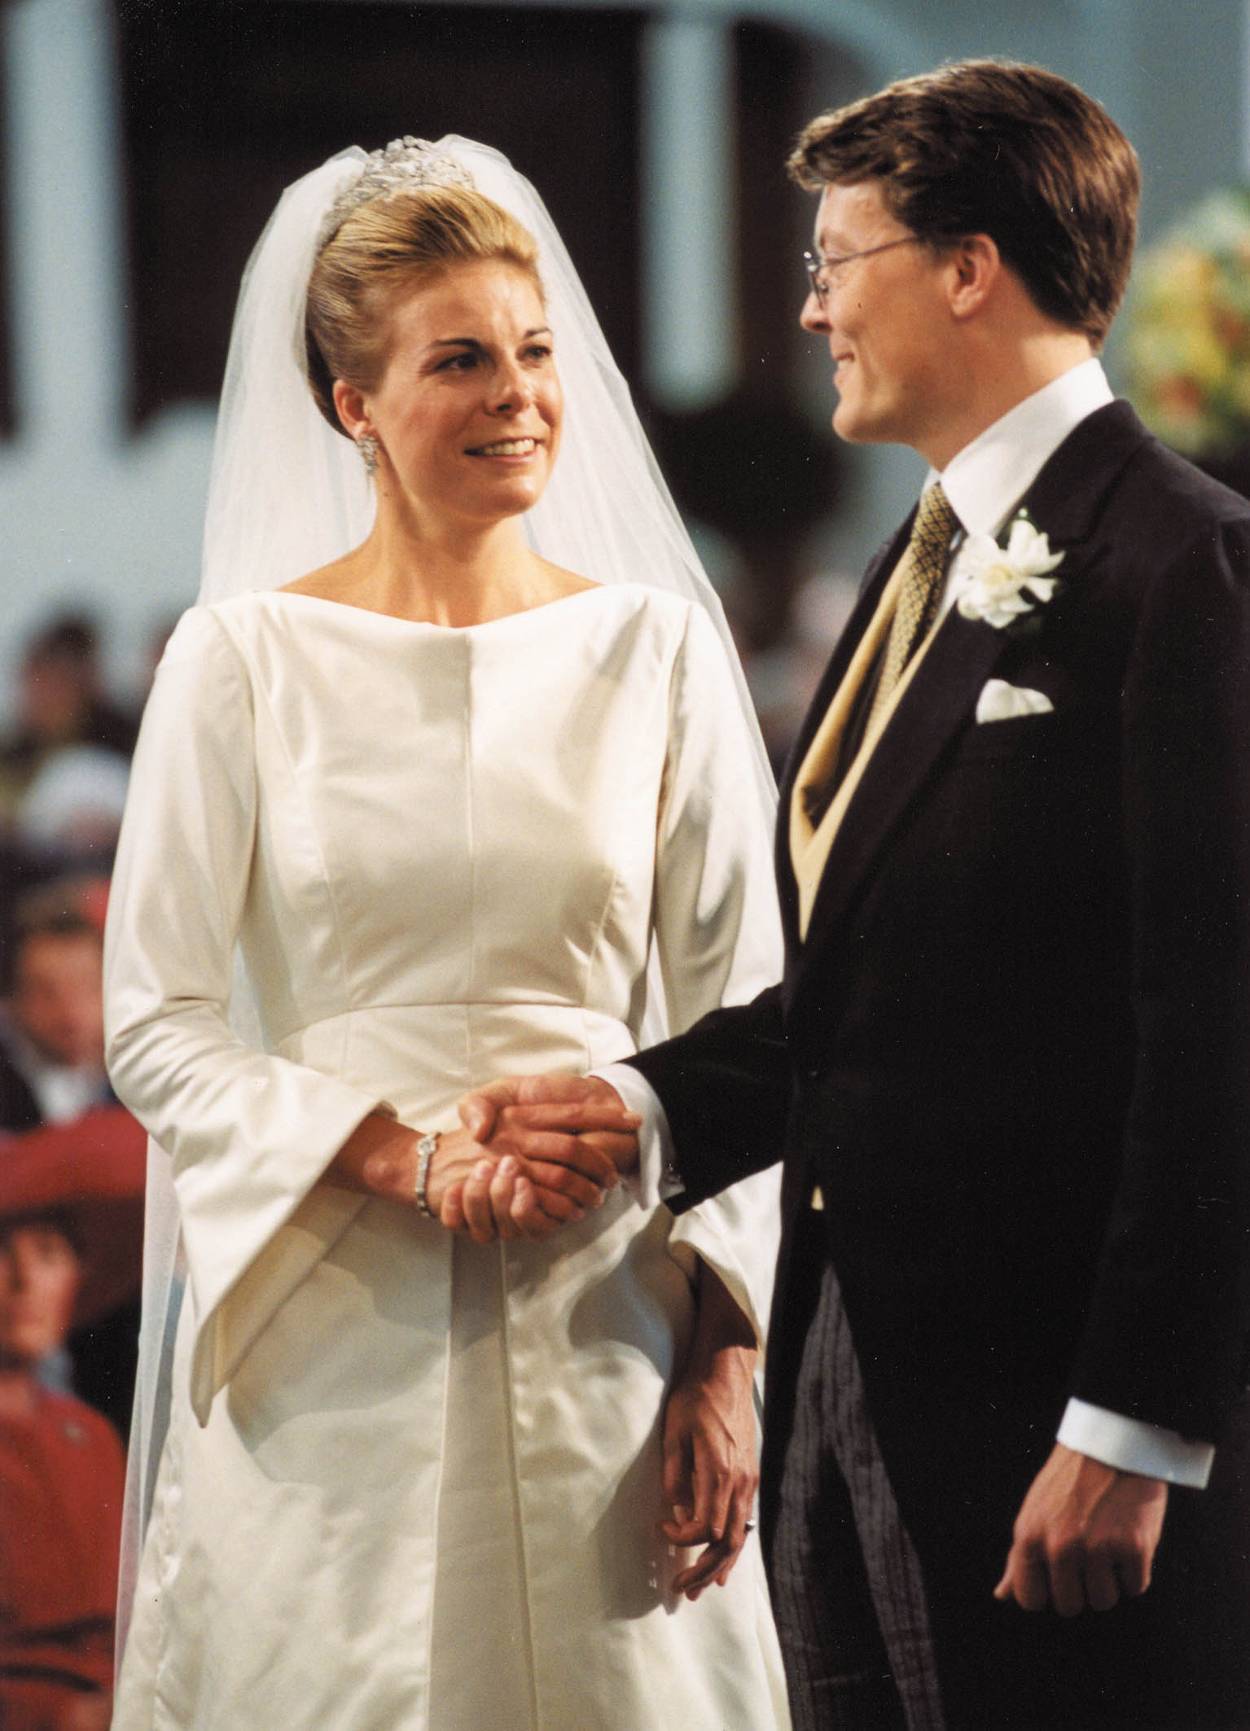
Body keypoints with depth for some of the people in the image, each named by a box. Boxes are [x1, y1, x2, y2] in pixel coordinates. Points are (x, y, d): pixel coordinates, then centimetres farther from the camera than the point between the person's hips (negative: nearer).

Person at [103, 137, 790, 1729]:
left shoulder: (658, 651, 5)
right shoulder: (244, 659, 1)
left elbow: (736, 1028, 5)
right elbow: (155, 1023, 0)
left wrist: (723, 1361, -3)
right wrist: (410, 1154, -14)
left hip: (598, 1333, 1)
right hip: (331, 1343, -1)